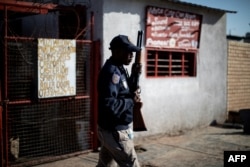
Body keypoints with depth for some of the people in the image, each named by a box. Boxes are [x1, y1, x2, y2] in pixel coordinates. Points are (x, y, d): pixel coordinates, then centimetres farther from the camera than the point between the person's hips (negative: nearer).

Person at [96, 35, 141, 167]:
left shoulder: (118, 69, 10)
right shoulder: (112, 71, -21)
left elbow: (124, 92, 17)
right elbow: (109, 105, -30)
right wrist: (131, 100, -17)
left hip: (110, 130, 10)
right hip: (116, 131, -10)